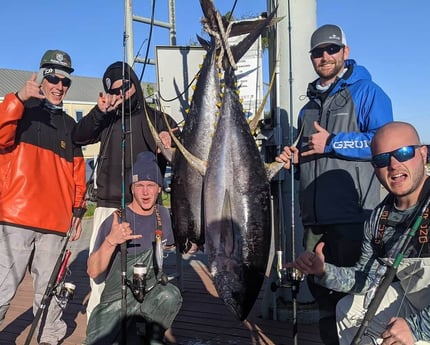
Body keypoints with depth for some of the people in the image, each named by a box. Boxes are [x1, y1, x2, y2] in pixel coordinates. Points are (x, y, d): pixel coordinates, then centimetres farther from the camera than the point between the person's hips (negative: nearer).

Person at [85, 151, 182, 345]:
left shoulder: (163, 215, 2)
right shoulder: (114, 222, -14)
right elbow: (93, 272, -22)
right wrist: (111, 241, -36)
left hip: (152, 295, 4)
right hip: (116, 300, -3)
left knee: (170, 294, -29)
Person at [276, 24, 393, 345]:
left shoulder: (366, 92, -1)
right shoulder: (309, 105, 21)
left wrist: (333, 143, -16)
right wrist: (293, 159, 9)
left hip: (353, 214, -7)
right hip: (314, 216, 8)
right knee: (320, 287, 16)